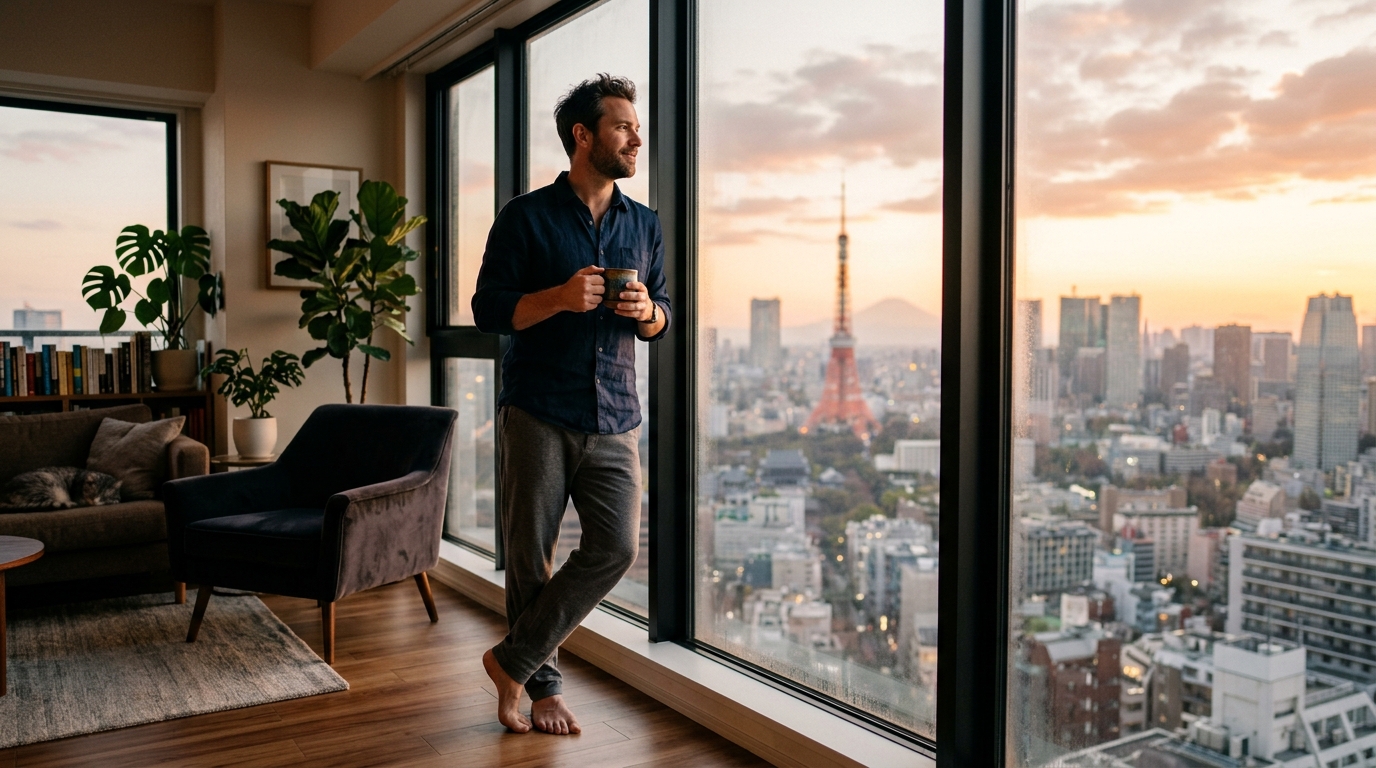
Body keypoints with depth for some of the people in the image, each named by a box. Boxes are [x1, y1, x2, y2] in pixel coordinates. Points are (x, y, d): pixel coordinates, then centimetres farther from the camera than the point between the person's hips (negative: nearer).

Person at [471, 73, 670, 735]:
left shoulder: (645, 225, 13)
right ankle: (543, 683, 23)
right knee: (530, 555, 3)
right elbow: (488, 310, -3)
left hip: (615, 419, 4)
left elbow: (661, 320, 17)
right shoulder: (526, 218, -1)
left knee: (615, 548, -6)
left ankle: (513, 661, 12)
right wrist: (560, 297, -19)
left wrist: (647, 311, -7)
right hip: (537, 413, -3)